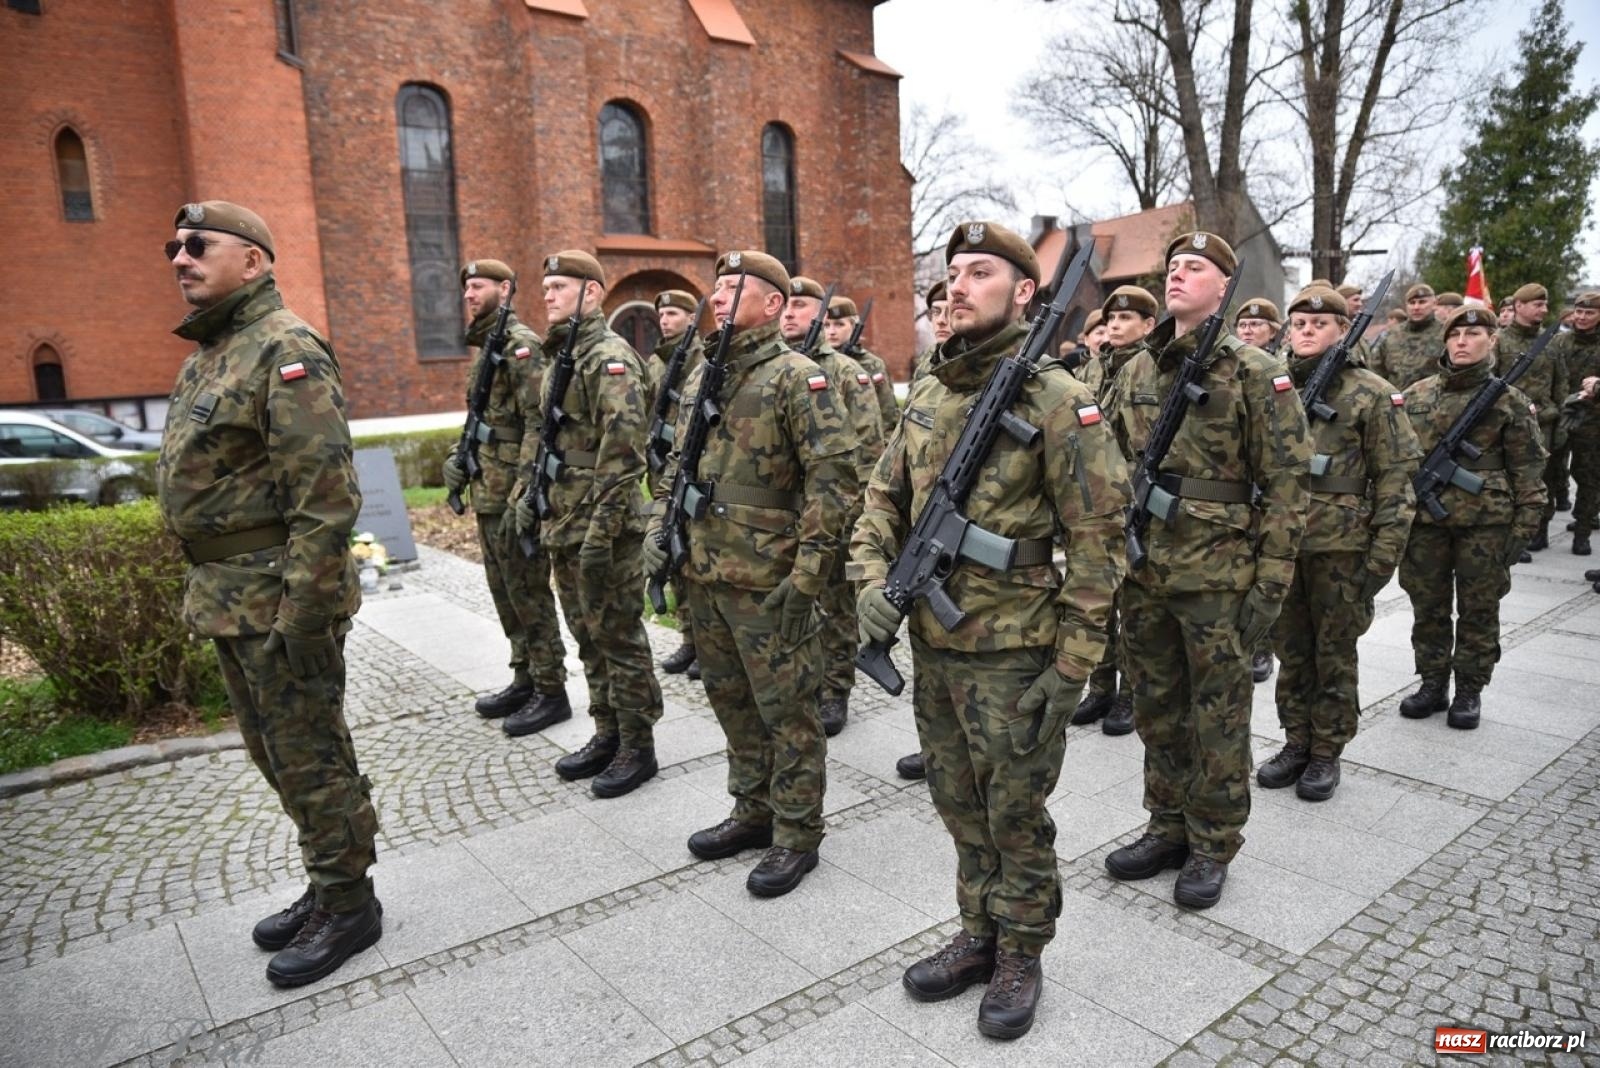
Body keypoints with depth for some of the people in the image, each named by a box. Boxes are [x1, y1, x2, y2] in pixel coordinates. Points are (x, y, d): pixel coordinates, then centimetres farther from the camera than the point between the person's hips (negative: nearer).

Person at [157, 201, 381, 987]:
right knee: (274, 751, 18)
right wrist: (205, 588, 18)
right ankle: (327, 886, 33)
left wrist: (305, 609, -24)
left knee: (309, 755, 2)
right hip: (227, 596, 10)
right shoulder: (207, 353, 16)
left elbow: (327, 493, -23)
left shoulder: (285, 349, -15)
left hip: (278, 597, -10)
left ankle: (348, 907, 18)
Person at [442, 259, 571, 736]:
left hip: (513, 494, -10)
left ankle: (551, 692, 8)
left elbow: (539, 424, -21)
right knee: (504, 591, 15)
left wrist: (522, 496, -25)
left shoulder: (521, 344, -13)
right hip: (488, 494, 10)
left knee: (528, 593, -2)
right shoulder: (484, 346, 16)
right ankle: (525, 679, 27)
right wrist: (460, 456, 11)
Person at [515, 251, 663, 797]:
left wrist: (601, 531, -24)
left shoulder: (611, 357, -14)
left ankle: (638, 748, 13)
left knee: (618, 638, 1)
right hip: (562, 527, 9)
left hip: (601, 529, -9)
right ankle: (607, 734, 29)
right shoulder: (559, 357, 16)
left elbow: (623, 449, -22)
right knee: (588, 637, 16)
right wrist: (530, 495, 17)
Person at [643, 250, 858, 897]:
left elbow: (834, 474, -17)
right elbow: (677, 462, 22)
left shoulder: (797, 377, -11)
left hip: (768, 583, -8)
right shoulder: (702, 375, 12)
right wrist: (659, 527, 10)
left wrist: (808, 572, -20)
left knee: (786, 710, 5)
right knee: (731, 701, 19)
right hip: (704, 576, 8)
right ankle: (753, 813, 36)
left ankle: (797, 837, 20)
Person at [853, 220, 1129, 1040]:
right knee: (960, 808, 20)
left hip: (1012, 656, -6)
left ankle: (1021, 957, 32)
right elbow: (884, 498, 13)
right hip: (931, 647, 6)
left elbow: (1098, 540, -14)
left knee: (1015, 817, 10)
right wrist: (874, 577, -6)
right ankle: (979, 935, 39)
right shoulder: (926, 396, 7)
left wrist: (1071, 668, -14)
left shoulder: (1057, 401, -13)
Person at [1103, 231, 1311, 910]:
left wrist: (1270, 581, -13)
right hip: (1143, 572, 6)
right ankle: (1168, 829, 33)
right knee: (1155, 709, 15)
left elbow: (1287, 483, -9)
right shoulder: (1135, 373, 10)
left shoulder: (1256, 375, -6)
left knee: (1218, 715, 8)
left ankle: (1212, 846, 24)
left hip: (1216, 577, -5)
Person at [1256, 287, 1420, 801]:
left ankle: (1327, 752, 20)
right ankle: (1296, 742, 26)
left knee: (1334, 653, 7)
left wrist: (1384, 553, -11)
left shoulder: (1371, 394, -3)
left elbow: (1397, 478, -5)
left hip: (1340, 546, -3)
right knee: (1290, 648, 12)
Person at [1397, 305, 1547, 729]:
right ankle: (1433, 684, 23)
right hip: (1424, 519, 2)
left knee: (1478, 609, 6)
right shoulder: (1417, 394, 5)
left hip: (1485, 522, -2)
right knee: (1428, 606, 10)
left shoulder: (1508, 400, -1)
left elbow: (1527, 468, -1)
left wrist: (1524, 526, -6)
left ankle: (1469, 691, 19)